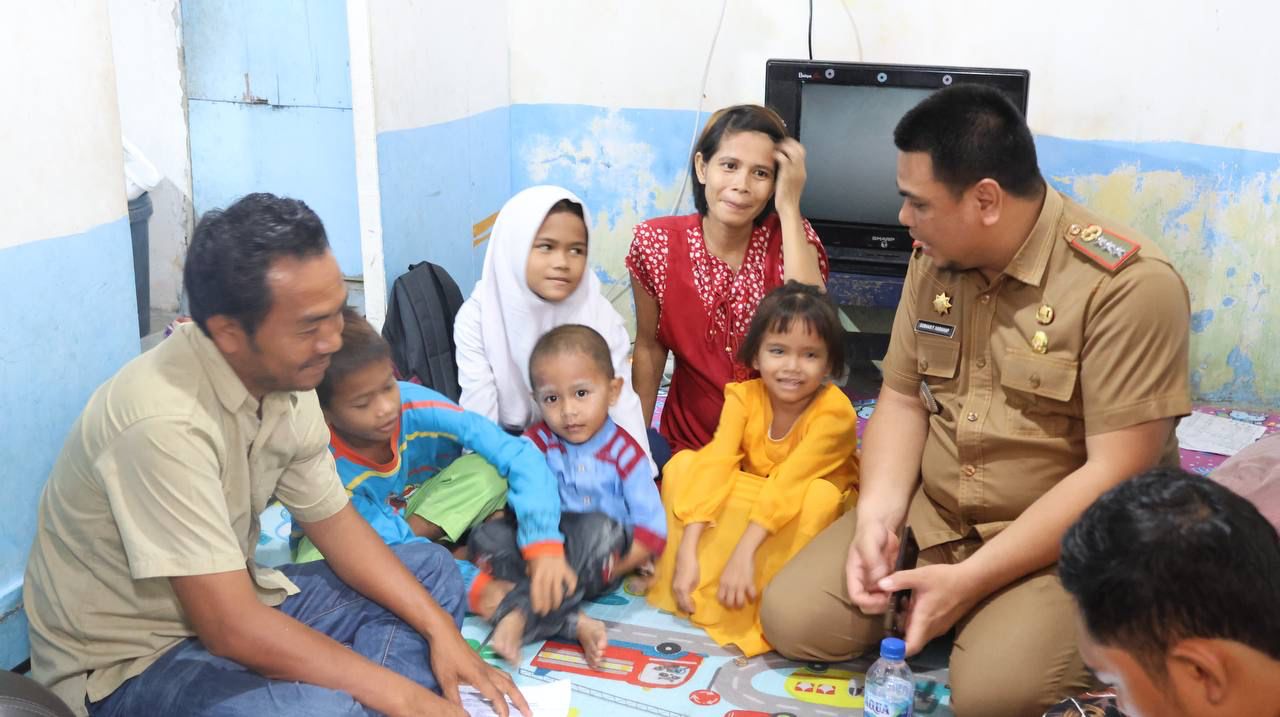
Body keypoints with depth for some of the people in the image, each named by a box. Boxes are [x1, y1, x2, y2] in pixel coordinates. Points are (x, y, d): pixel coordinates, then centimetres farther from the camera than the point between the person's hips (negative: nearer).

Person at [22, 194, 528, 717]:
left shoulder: (285, 379, -6)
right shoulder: (164, 421, -30)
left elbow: (333, 521, 6)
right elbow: (232, 630, -30)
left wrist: (440, 630, -5)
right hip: (127, 663, -9)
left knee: (430, 570, 8)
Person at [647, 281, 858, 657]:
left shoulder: (835, 412, -25)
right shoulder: (743, 396, -15)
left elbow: (788, 484, -34)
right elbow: (714, 467, -24)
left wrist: (744, 550, -42)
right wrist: (687, 553, -34)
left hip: (807, 524, -3)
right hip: (752, 498, 3)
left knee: (820, 495, -36)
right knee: (683, 464, -16)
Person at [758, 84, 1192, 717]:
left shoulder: (1129, 285, -20)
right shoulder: (933, 261, 1)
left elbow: (1116, 475, -22)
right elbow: (902, 400, 8)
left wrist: (970, 580, -23)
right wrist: (877, 515, -11)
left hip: (1071, 541, -5)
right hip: (931, 517, 5)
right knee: (793, 620, -10)